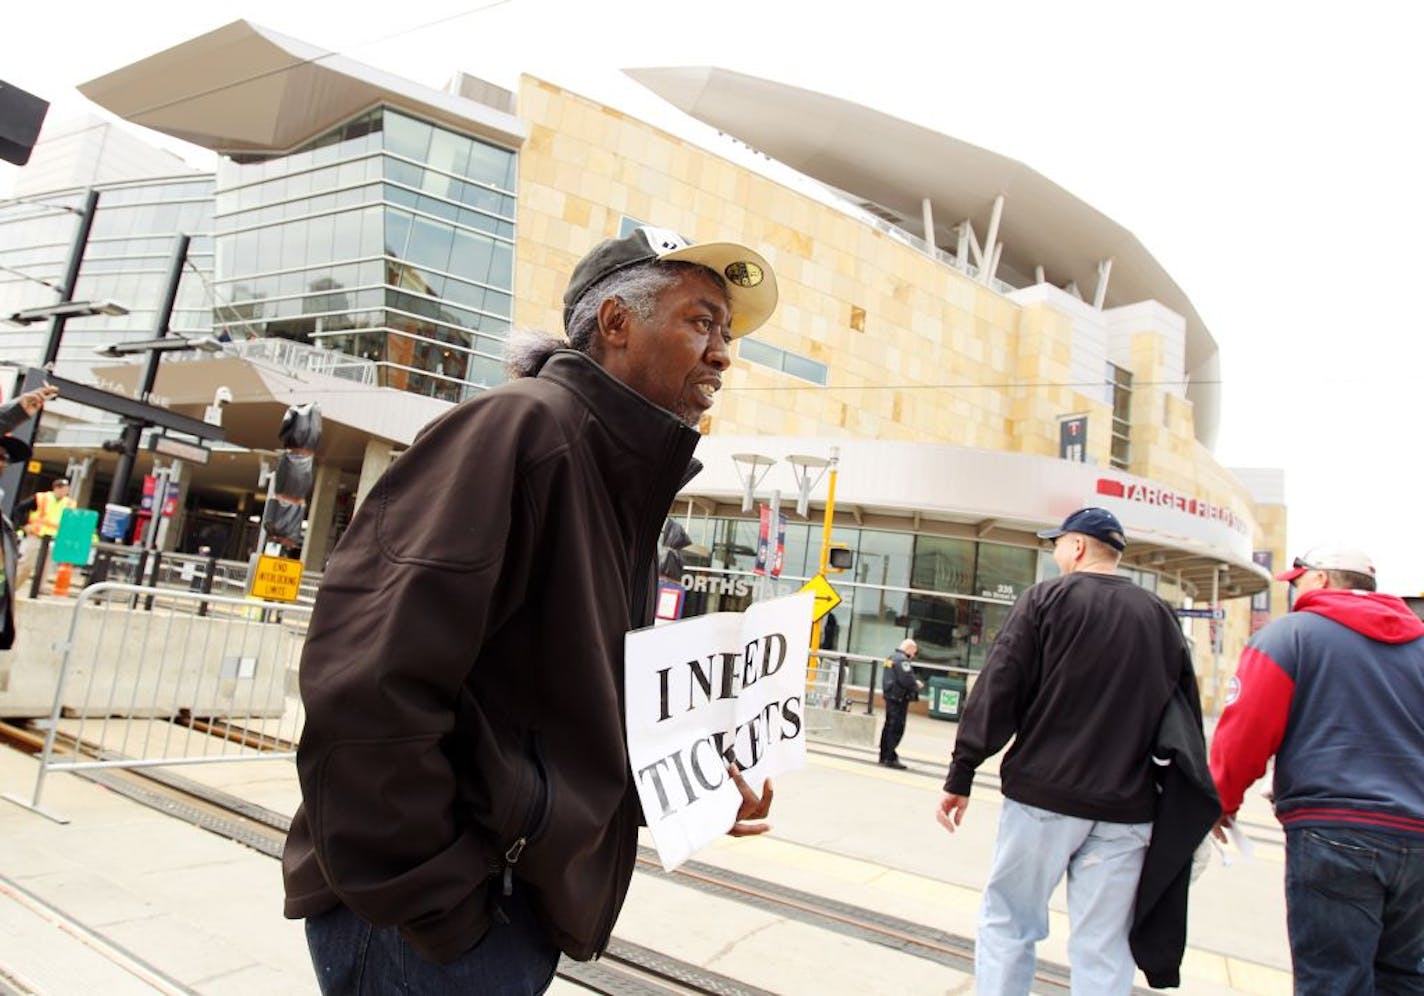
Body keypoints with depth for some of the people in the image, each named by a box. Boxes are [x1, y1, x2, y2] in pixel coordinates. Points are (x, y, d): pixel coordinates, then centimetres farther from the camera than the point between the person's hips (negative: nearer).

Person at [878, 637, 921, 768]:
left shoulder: (891, 658, 16)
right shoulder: (902, 660, -16)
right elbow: (907, 680, -24)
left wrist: (914, 682, 12)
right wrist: (917, 685, -4)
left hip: (890, 696, 10)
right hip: (899, 698, -10)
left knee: (889, 726, 15)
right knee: (896, 729, -6)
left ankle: (884, 756, 22)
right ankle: (891, 758, -5)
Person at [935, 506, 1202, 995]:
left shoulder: (1046, 598, -3)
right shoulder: (1160, 616, 10)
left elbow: (996, 691, -9)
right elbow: (1188, 714, 12)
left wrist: (961, 775, -5)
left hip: (1044, 794, -4)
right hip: (1126, 809, 4)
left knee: (1007, 921, 10)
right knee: (1103, 947, 10)